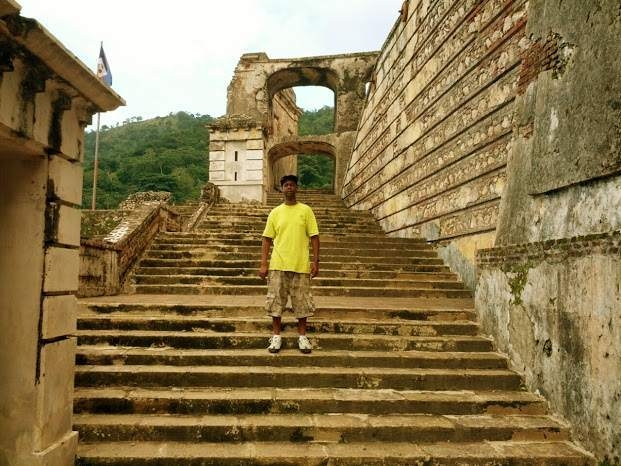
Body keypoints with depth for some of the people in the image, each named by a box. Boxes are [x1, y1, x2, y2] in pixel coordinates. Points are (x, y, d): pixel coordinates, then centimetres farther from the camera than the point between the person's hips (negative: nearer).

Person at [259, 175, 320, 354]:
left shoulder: (306, 210, 2)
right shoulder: (275, 212, 6)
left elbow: (314, 237, 1)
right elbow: (267, 239, 6)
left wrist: (316, 261, -6)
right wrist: (263, 264, -1)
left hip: (301, 265, -1)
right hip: (278, 265, 1)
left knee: (301, 302, 5)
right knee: (276, 300, 4)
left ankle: (302, 335, 20)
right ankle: (276, 335, 18)